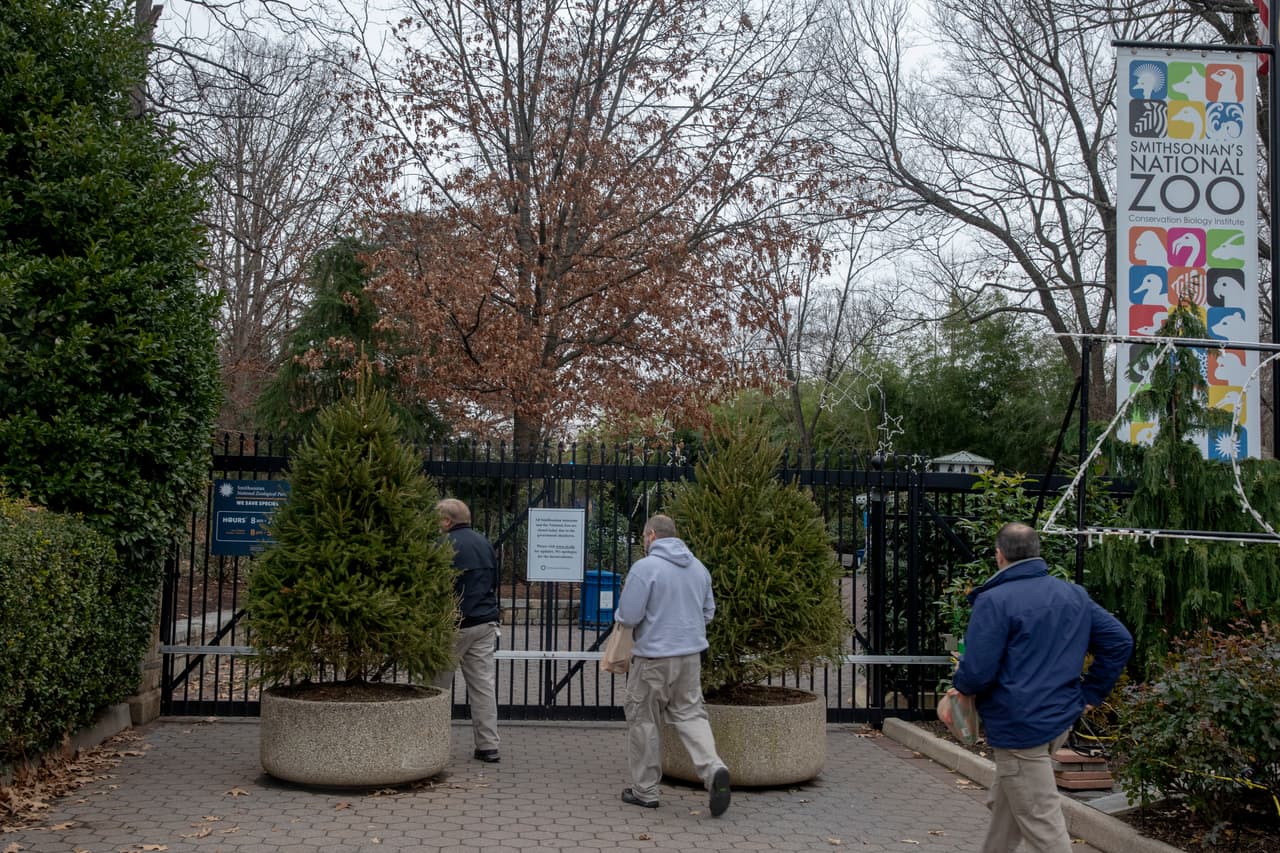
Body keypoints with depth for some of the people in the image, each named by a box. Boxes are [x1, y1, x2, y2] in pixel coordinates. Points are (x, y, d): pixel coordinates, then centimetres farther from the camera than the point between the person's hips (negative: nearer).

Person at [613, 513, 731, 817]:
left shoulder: (645, 567, -13)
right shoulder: (699, 567, 8)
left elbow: (628, 616, -14)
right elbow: (708, 611, 16)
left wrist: (619, 614, 8)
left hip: (653, 657, -6)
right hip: (691, 654, 6)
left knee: (642, 720, 8)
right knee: (690, 714, 11)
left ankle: (645, 790, 15)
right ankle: (713, 768, -12)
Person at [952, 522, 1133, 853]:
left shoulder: (994, 601, -15)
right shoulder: (1074, 595, 8)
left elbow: (977, 673, -20)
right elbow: (1120, 641, 9)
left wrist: (961, 685, 2)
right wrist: (1090, 693, 13)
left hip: (1019, 727, -8)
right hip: (1062, 718, 8)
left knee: (1042, 825, -1)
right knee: (1004, 801, 23)